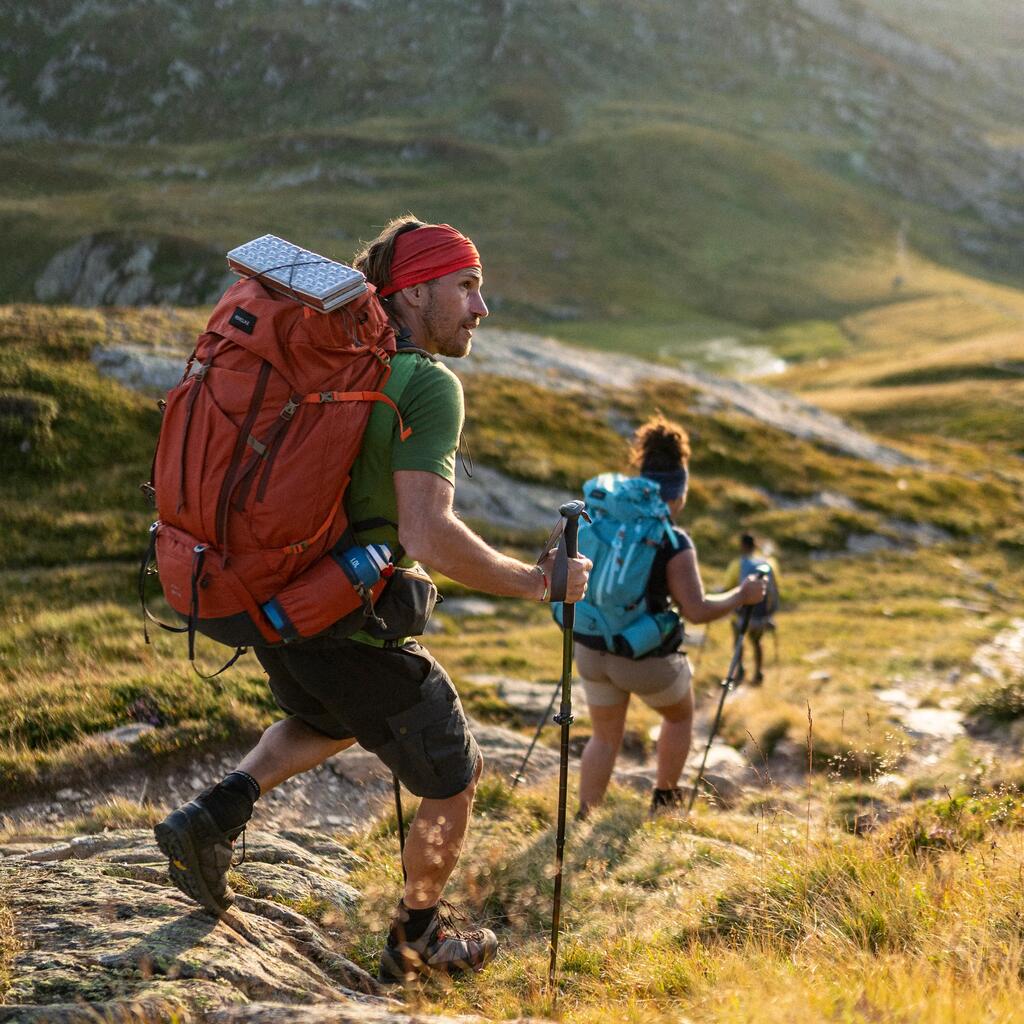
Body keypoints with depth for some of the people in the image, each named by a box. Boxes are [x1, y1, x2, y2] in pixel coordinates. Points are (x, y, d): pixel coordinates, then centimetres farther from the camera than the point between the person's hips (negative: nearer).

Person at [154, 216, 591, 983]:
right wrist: (535, 582, -18)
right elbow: (428, 536, -30)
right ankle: (419, 938, 35)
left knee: (330, 725, 38)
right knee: (454, 784, 16)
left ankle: (217, 814, 17)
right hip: (360, 635, -8)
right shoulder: (431, 387, -19)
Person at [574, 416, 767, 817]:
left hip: (594, 650, 4)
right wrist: (743, 595, -9)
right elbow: (697, 610, -23)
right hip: (647, 660, -4)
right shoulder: (673, 543, -21)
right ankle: (664, 800, 39)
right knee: (680, 716, 28)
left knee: (605, 737, 23)